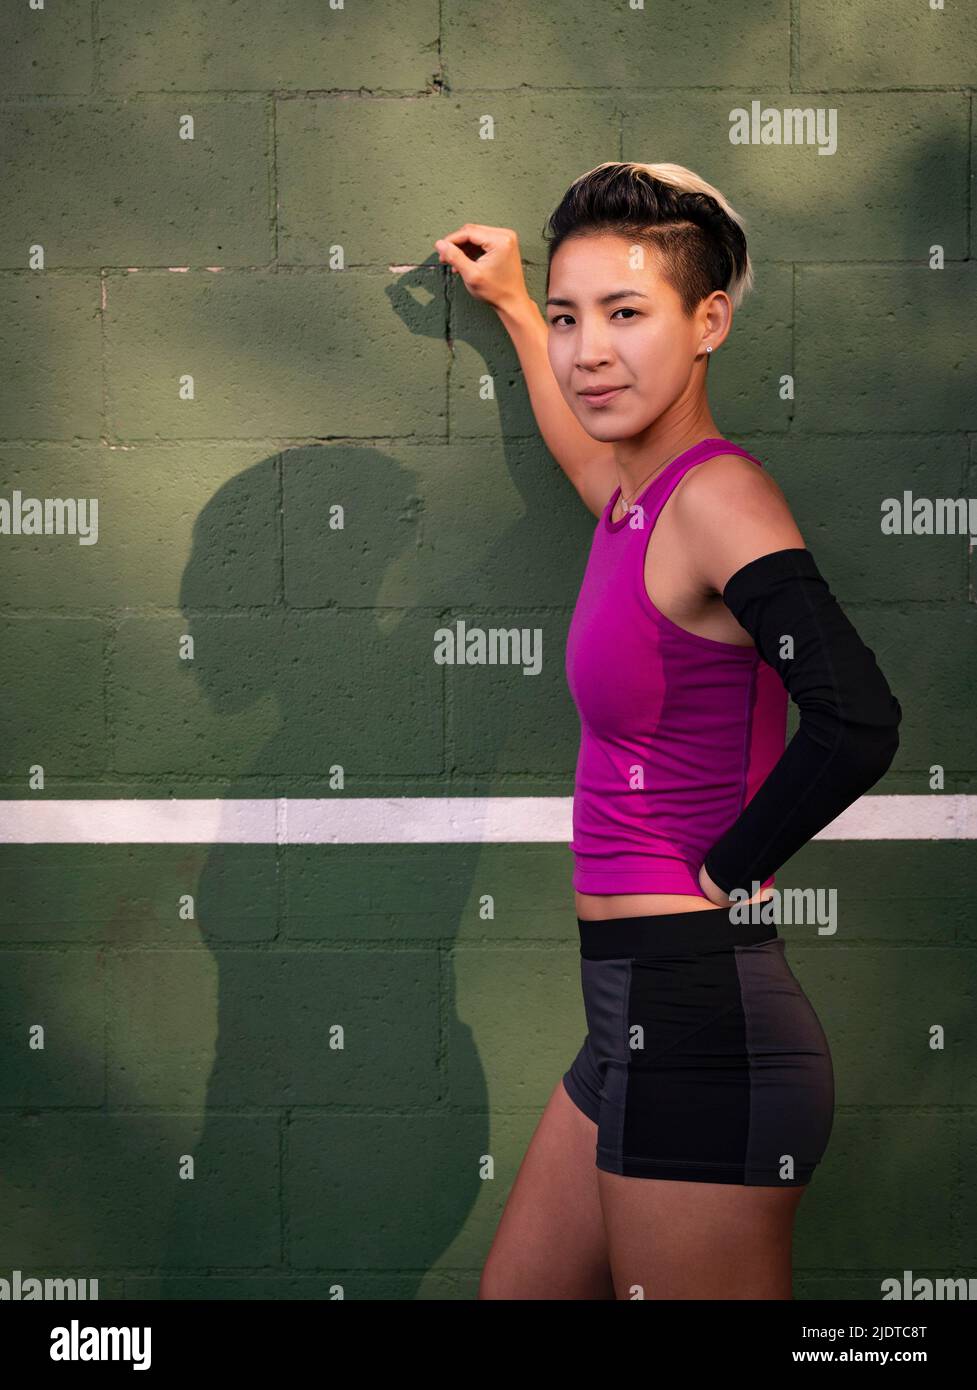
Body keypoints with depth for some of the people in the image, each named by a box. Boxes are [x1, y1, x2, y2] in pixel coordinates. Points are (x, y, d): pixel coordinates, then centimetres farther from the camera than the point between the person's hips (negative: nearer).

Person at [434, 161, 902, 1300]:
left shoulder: (716, 493, -15)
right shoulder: (638, 493, 10)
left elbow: (855, 720, -29)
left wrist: (721, 874, -14)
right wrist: (511, 307, 48)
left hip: (699, 1021, -9)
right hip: (638, 1014, 9)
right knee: (512, 1291, 18)